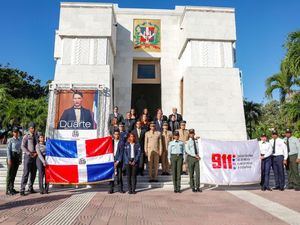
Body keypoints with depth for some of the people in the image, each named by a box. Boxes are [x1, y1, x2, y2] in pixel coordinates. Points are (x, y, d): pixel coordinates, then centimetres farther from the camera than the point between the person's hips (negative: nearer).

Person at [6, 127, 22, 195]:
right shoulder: (10, 140, -3)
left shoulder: (20, 140, 11)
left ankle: (12, 188, 17)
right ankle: (8, 190, 4)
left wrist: (20, 159, 11)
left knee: (14, 174, 9)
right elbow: (8, 150, -8)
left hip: (17, 157, 5)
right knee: (10, 173, -2)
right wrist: (9, 159, -15)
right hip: (12, 156, -5)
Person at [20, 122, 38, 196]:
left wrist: (36, 153, -7)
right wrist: (29, 153, -19)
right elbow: (22, 147, -10)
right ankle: (22, 190, -2)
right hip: (28, 156, -5)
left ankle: (30, 188, 20)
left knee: (33, 173, 9)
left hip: (35, 156, 5)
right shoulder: (26, 136, -3)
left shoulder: (35, 137, 12)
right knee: (26, 173, -8)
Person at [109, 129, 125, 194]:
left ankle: (120, 188, 13)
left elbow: (121, 153, -4)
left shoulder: (121, 143, 0)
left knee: (119, 175, 1)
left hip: (118, 160, -2)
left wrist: (118, 161, -11)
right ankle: (111, 189, 10)